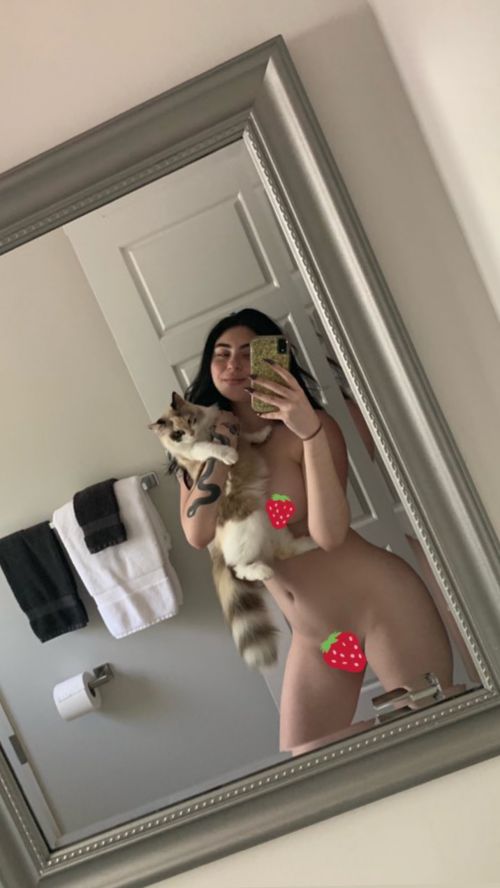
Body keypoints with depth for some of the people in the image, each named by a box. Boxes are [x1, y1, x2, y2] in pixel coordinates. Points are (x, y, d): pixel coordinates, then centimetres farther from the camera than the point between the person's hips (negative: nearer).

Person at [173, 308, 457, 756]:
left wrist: (311, 433, -36)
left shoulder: (309, 426, -13)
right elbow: (197, 535, -10)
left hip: (378, 603, -5)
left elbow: (329, 534, -27)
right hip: (311, 633, 5)